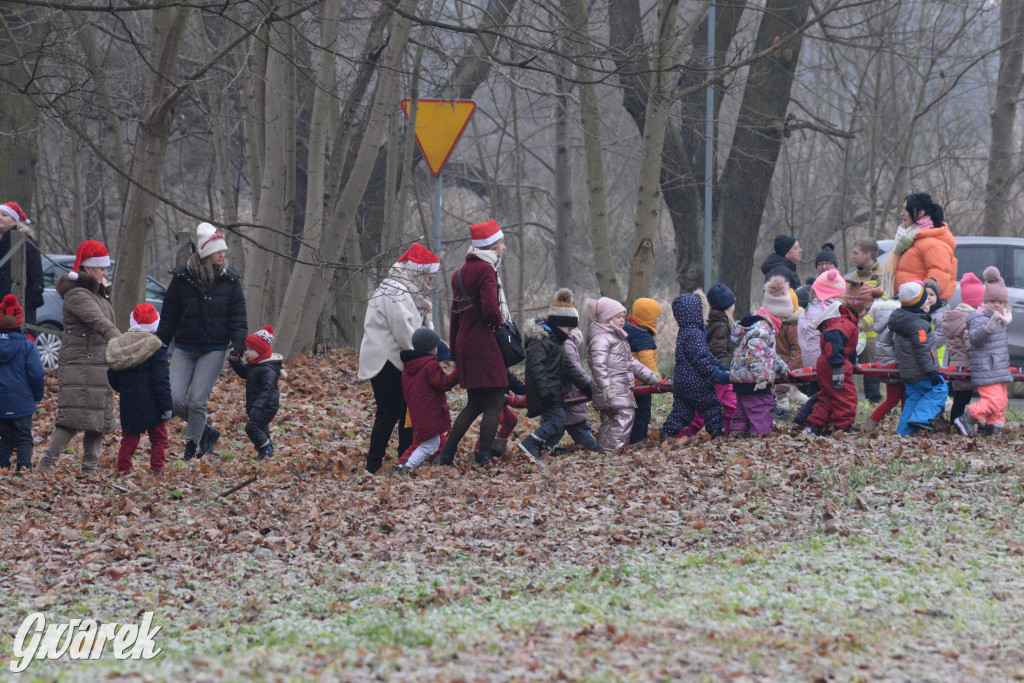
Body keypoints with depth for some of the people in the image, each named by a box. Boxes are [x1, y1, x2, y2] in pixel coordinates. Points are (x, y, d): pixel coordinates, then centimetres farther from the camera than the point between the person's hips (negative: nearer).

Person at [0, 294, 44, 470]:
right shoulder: (27, 346, -10)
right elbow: (36, 374, -11)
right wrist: (38, 395, 6)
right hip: (21, 402, -3)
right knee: (24, 438, 5)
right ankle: (24, 465, -11)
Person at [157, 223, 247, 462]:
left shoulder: (230, 280, -1)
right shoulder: (182, 278, -3)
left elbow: (238, 317, 3)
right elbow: (168, 316, 4)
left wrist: (238, 343, -13)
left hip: (214, 350, -1)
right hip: (184, 349, 1)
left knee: (197, 401, -8)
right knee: (175, 400, -8)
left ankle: (192, 446, 10)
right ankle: (206, 431, 17)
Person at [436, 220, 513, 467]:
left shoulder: (460, 274, 15)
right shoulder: (486, 270, -12)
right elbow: (490, 309, -24)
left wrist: (455, 351, 23)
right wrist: (499, 323, -2)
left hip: (464, 344, 9)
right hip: (485, 344, -9)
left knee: (474, 405, 15)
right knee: (495, 402, -3)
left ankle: (446, 455, 11)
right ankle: (484, 457, -7)